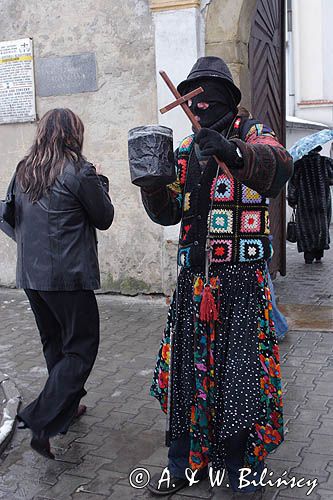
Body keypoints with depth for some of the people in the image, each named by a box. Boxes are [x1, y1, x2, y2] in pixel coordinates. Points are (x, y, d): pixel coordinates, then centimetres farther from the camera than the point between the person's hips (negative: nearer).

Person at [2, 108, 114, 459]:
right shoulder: (79, 172, -13)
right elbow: (104, 219, -2)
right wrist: (99, 182, 10)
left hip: (30, 273, 7)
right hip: (68, 275, -7)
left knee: (54, 344, 21)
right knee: (81, 348, 3)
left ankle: (67, 406, 36)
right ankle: (42, 424, -5)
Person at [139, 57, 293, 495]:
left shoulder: (251, 133, 1)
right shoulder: (185, 151, 16)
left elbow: (279, 166, -23)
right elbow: (169, 214, 11)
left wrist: (233, 151, -42)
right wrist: (153, 183, -9)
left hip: (243, 278, -4)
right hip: (193, 276, 5)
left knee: (241, 372, 1)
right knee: (187, 369, 10)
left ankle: (242, 470, 21)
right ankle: (186, 465, 28)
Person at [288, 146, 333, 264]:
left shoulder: (298, 164, -2)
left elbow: (292, 185, 0)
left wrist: (292, 201, 10)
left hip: (305, 202, -1)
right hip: (323, 202, 1)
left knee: (306, 229, 8)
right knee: (322, 227, 14)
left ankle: (309, 256, 3)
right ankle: (318, 255, 15)